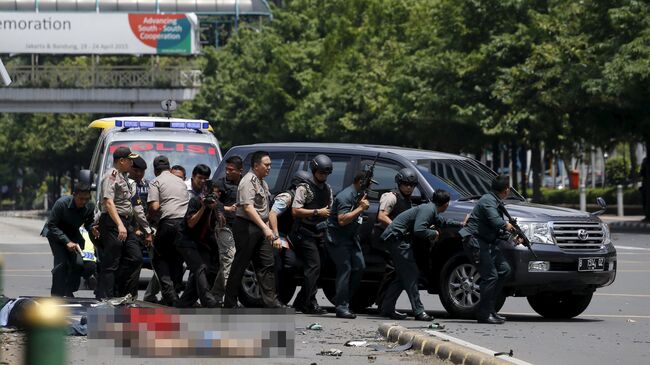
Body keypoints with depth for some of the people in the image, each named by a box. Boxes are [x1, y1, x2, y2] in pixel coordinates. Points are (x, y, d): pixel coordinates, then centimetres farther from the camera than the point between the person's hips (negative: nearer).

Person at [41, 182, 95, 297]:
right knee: (61, 262, -21)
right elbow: (52, 226, -22)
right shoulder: (62, 203, -29)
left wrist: (93, 229, -24)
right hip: (55, 233, -4)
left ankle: (69, 292, 10)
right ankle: (57, 294, -11)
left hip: (74, 234, 4)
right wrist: (67, 242, -30)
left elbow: (89, 224, 1)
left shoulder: (90, 206, -17)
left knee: (79, 263, -11)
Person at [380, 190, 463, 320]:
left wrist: (460, 224, 41)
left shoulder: (431, 210, 16)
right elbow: (418, 230, -27)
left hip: (397, 239, 10)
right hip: (396, 237, -10)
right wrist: (434, 233, -11)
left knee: (403, 275, 14)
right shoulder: (428, 210, -16)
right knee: (410, 275, -11)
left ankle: (387, 309, 16)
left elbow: (443, 221, 37)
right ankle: (418, 312, -12)